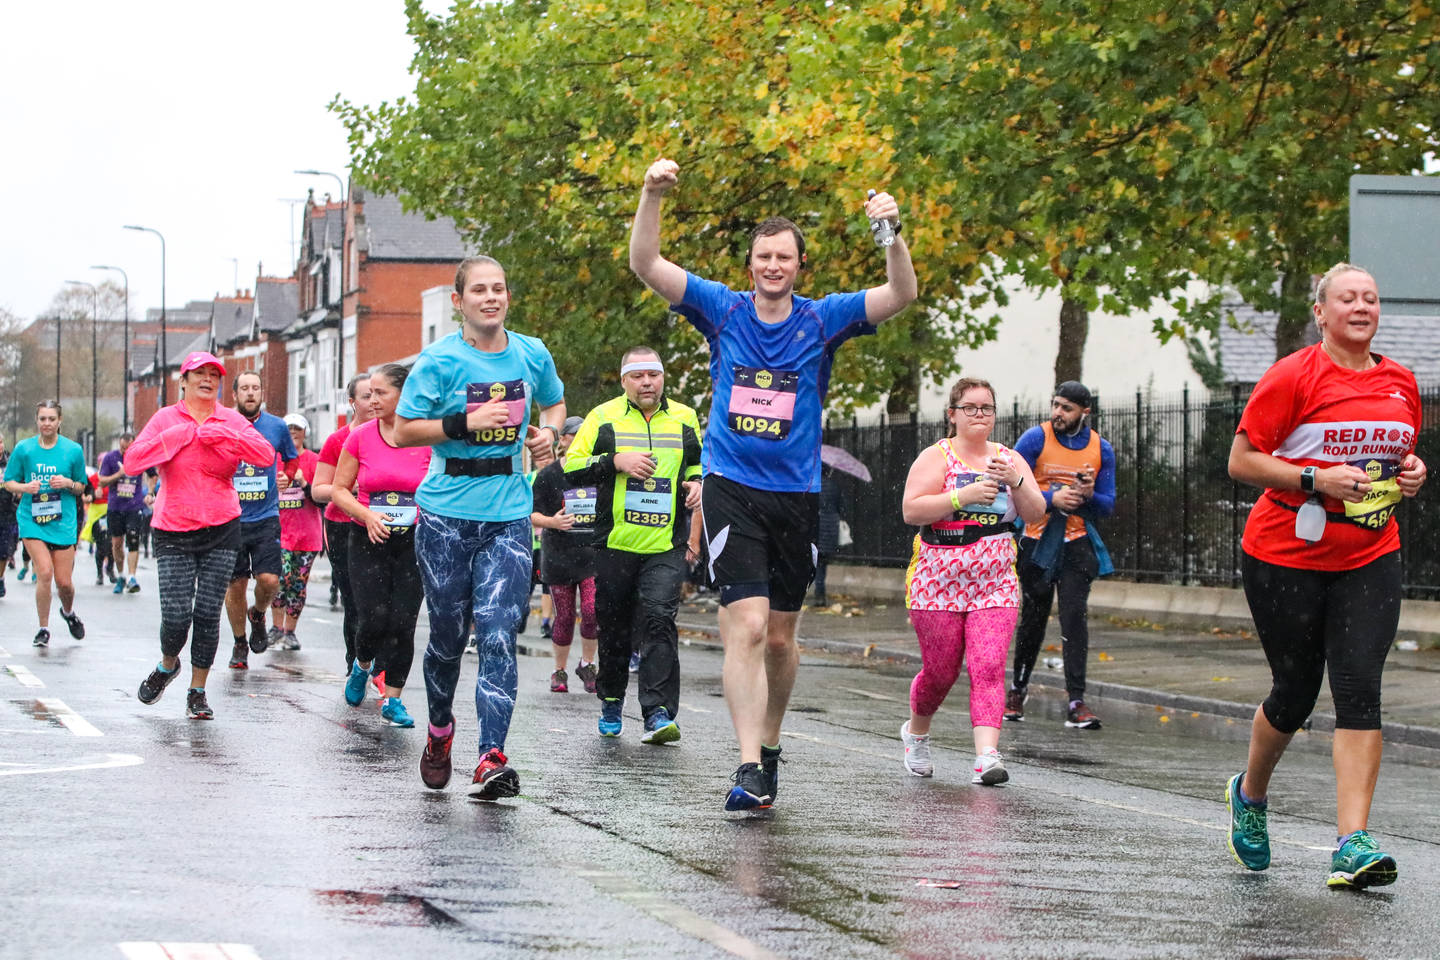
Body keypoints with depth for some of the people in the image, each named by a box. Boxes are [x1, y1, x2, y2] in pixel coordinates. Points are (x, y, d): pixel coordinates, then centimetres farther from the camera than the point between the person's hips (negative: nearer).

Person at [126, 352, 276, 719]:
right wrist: (177, 436, -15)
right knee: (176, 616, -9)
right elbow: (132, 463, -7)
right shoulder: (166, 419, 2)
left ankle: (197, 692, 12)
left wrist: (221, 435, -16)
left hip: (222, 529, 1)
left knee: (208, 613, -1)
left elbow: (266, 455, -9)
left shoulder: (231, 421, 5)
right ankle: (168, 665, 23)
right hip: (174, 532, -1)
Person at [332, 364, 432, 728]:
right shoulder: (360, 437, -1)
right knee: (374, 619, -9)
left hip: (413, 542, 0)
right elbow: (340, 489, 4)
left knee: (403, 622, -6)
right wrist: (367, 515, -12)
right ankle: (362, 666, 24)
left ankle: (392, 699, 7)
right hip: (369, 540, 0)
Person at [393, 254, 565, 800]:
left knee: (498, 634, -11)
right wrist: (465, 423, -18)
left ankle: (492, 758, -17)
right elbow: (404, 430, -6)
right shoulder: (439, 360, -5)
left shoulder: (532, 356, 6)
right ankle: (439, 734, 35)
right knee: (449, 633, 8)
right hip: (446, 514, -1)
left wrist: (548, 434, 4)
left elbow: (554, 403, 26)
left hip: (508, 515, 1)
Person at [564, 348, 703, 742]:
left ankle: (658, 714, -20)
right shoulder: (603, 417, 3)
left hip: (666, 547, 0)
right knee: (614, 626, 9)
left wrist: (697, 482, 4)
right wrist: (615, 462, -14)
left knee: (658, 619, -15)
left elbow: (701, 462, 26)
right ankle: (611, 701, 29)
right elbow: (571, 468, -1)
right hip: (616, 543, 0)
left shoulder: (684, 418, 10)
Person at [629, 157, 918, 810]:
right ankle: (749, 767, -20)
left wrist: (892, 233, -27)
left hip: (797, 495, 2)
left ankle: (769, 744, 34)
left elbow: (902, 295, -10)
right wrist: (652, 196, -21)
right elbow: (645, 266, -6)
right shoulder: (722, 311, 1)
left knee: (780, 637, 12)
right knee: (747, 625, -16)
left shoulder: (822, 320, 1)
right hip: (731, 490, -2)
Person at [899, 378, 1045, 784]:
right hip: (938, 583, -2)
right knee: (940, 671, 6)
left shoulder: (1009, 459, 10)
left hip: (995, 586, 2)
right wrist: (963, 496, -22)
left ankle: (987, 755, -22)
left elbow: (1035, 514, 5)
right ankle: (916, 732, 35)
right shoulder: (936, 457, -2)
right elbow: (911, 510, -13)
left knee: (989, 667, -13)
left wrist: (1015, 482, -13)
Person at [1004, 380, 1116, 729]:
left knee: (1075, 615, -11)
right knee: (1033, 619, 7)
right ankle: (1018, 690, 28)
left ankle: (1076, 702, -13)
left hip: (1076, 543, 1)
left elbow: (1108, 506, 7)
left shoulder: (1101, 449, 2)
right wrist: (1051, 499, -22)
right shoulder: (1035, 439, -6)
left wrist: (1089, 496, -16)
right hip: (1037, 540, -1)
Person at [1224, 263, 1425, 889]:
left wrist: (1411, 474, 2)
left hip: (1369, 560, 3)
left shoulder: (1400, 384, 8)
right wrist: (1316, 479, -20)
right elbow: (1241, 462, -9)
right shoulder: (1294, 377, -8)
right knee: (1294, 695, 6)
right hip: (1286, 556, -3)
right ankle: (1250, 793, 37)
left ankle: (1352, 844, -16)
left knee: (1359, 690, -11)